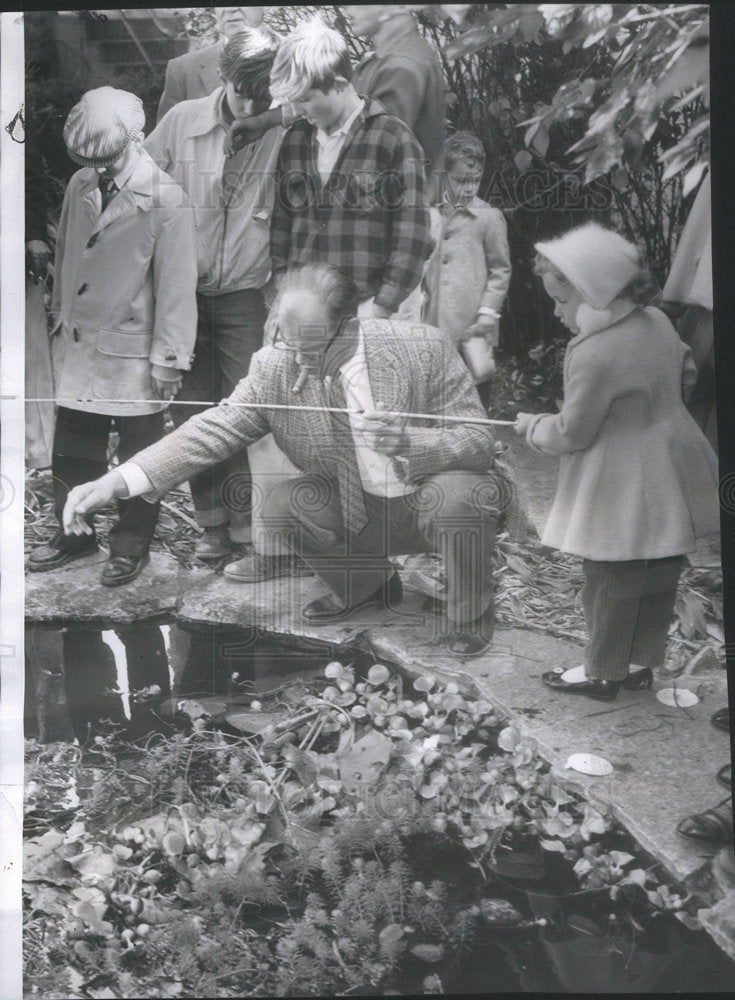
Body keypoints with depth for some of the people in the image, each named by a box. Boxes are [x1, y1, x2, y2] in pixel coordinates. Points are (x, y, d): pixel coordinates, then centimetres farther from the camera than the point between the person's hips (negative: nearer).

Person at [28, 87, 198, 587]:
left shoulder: (166, 202, -15)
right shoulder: (81, 186, 3)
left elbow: (176, 285, -14)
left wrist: (168, 357, -14)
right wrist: (61, 311, 18)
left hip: (135, 351, -5)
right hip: (83, 344, 6)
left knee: (139, 455, 9)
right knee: (71, 448, 14)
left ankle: (132, 545, 25)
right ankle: (75, 532, 32)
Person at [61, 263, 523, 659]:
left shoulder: (423, 348, -22)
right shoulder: (275, 367, -15)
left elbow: (479, 440, -19)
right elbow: (214, 429, -16)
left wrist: (410, 443, -41)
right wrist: (118, 481, -29)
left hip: (439, 498, -3)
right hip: (359, 512, 4)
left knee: (456, 494, -35)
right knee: (284, 504, -19)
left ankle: (469, 619, -3)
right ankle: (367, 584, 12)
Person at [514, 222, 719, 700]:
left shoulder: (596, 355, -26)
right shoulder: (657, 321, 0)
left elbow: (571, 434, -17)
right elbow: (686, 374, 16)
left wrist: (532, 425, 2)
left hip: (626, 492, -9)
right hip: (670, 477, 9)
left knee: (611, 581, 8)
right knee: (658, 577, 18)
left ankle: (602, 673, 25)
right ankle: (641, 662, 34)